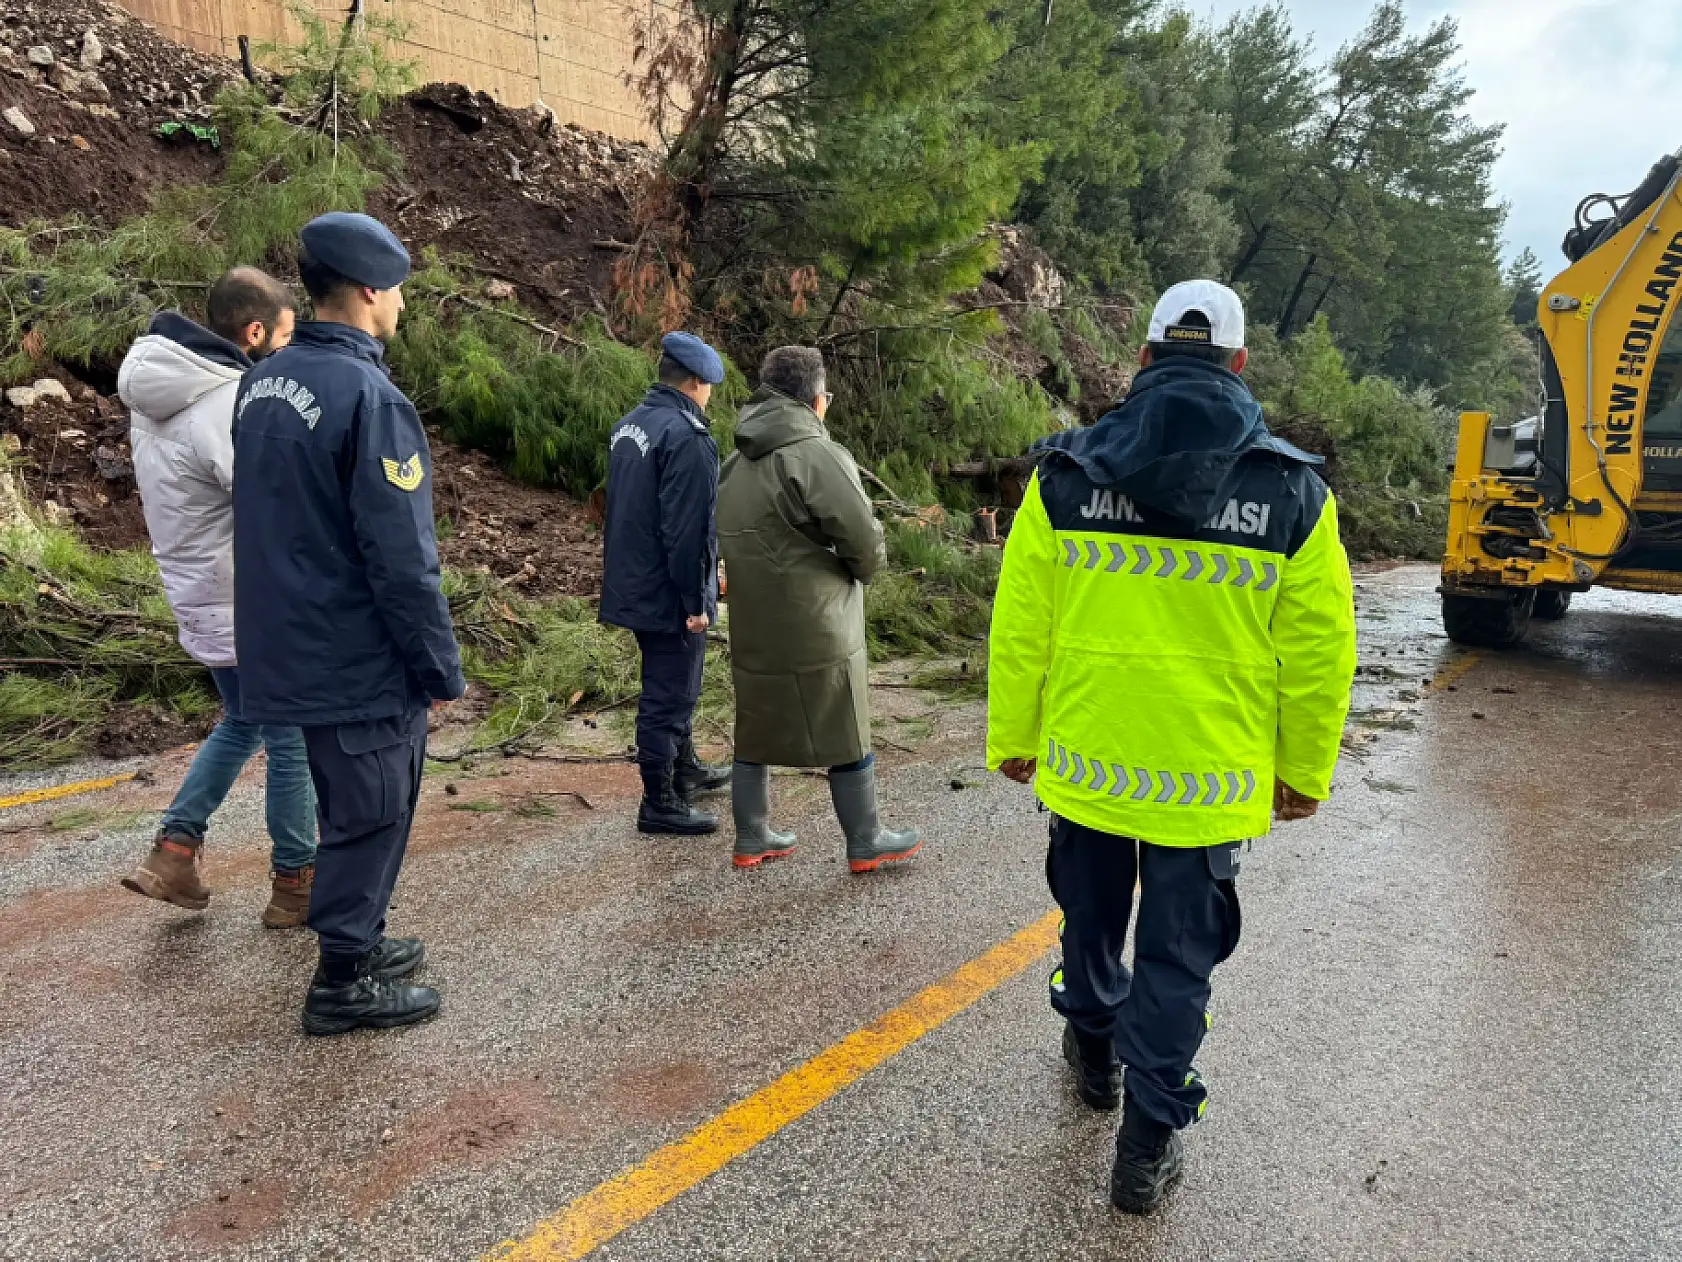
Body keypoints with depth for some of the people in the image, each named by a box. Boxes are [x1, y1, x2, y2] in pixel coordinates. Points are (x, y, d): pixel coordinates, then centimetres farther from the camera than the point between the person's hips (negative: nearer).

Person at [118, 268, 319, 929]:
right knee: (293, 743, 7)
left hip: (203, 600, 9)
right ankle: (294, 883, 20)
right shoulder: (230, 404, -24)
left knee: (241, 725, 26)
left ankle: (173, 851, 27)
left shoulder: (156, 390, 5)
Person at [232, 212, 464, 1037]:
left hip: (292, 650, 9)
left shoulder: (263, 383, 8)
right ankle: (344, 983, 18)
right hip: (362, 660, -9)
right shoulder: (368, 397, -21)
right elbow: (401, 557, -22)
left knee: (348, 807, 22)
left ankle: (355, 940, 37)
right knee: (372, 815, 5)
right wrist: (441, 667, -13)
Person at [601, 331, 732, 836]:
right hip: (668, 592, -10)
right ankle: (659, 804, 10)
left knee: (671, 686, 23)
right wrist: (695, 600, -19)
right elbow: (687, 529, -24)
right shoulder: (686, 436, -20)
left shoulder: (629, 425, 10)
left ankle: (685, 769, 39)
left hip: (636, 584, 10)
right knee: (669, 695, 0)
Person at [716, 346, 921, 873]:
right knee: (846, 738, 7)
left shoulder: (735, 464, 9)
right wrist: (864, 570, 1)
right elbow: (865, 541, -19)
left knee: (757, 732, 18)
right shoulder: (817, 455, -17)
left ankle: (751, 838, 27)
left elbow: (732, 540, 12)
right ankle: (866, 843, 20)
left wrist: (767, 578, 12)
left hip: (752, 628, 7)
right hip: (815, 629, -7)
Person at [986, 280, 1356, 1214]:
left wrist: (1013, 736, 8)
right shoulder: (1292, 491, -8)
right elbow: (1318, 652, -3)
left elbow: (1020, 626, -4)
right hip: (1210, 777, -1)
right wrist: (1305, 770, 9)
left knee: (1091, 917, 24)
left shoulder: (1066, 475, -7)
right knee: (1178, 954, 13)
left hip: (1084, 758, 2)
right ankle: (1147, 1145, 20)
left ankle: (1095, 1053, 48)